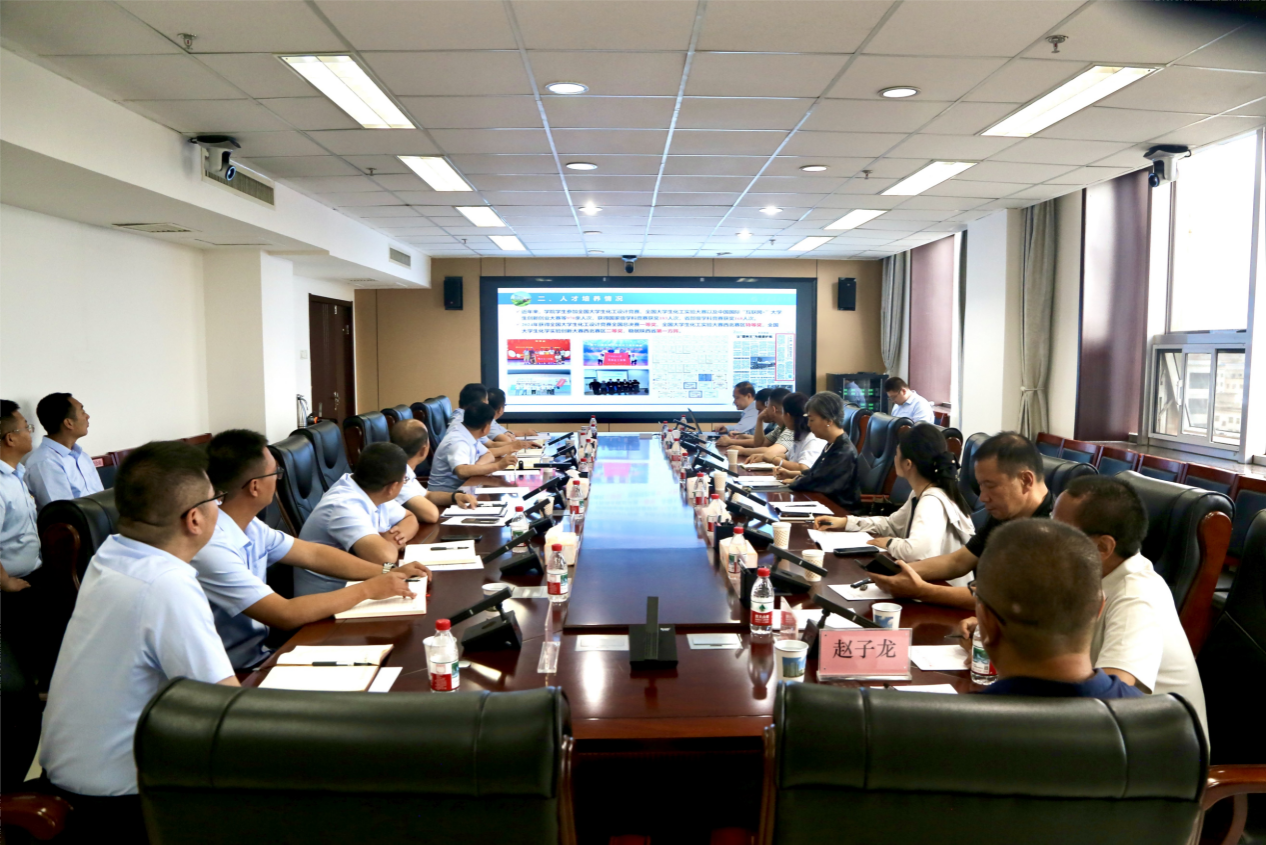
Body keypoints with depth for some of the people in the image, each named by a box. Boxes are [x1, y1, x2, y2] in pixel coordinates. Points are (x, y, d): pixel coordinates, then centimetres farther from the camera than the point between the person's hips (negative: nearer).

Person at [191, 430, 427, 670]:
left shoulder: (248, 525, 1)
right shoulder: (211, 547, -27)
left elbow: (314, 554, 10)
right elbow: (286, 615, -28)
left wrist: (387, 573, 0)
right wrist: (367, 589, -19)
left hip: (259, 652, 8)